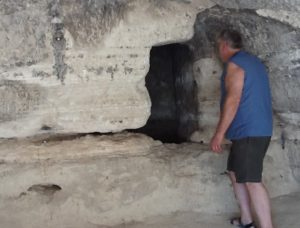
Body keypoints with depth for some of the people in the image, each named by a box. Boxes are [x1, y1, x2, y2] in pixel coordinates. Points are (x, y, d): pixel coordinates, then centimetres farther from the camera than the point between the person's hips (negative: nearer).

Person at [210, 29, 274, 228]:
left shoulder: (234, 63, -11)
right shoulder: (253, 61, 19)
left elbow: (233, 99, -20)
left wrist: (219, 133, -19)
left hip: (249, 131, -10)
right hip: (257, 129, 10)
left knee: (252, 180, -11)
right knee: (235, 172, 17)